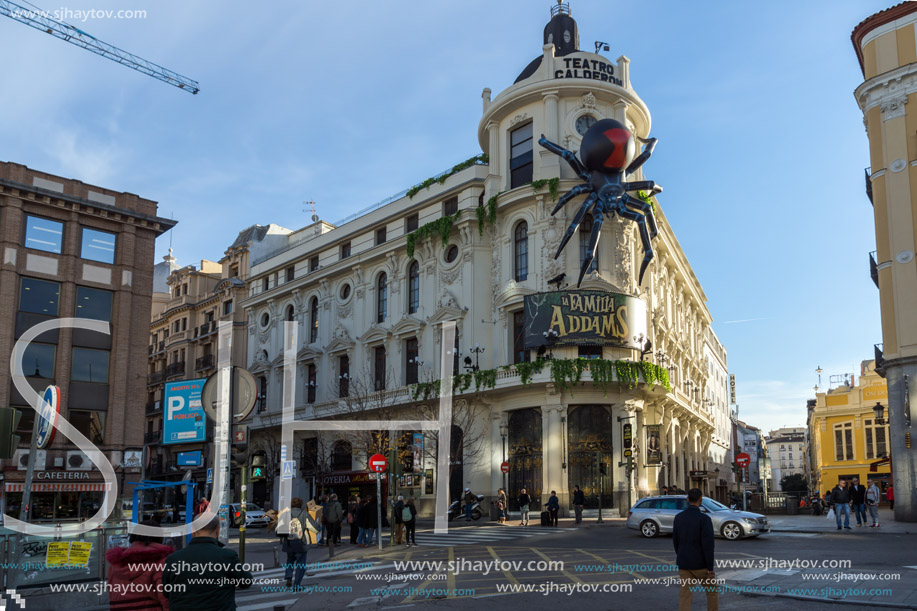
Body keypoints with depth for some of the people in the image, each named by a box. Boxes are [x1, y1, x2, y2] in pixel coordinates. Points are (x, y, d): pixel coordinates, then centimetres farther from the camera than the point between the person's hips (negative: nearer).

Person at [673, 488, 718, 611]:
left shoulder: (678, 517, 1)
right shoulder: (704, 518, -16)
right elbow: (708, 545, -20)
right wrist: (710, 569, -15)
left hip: (684, 564, 4)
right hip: (700, 564, -4)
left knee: (685, 596, 3)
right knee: (712, 590, 19)